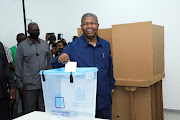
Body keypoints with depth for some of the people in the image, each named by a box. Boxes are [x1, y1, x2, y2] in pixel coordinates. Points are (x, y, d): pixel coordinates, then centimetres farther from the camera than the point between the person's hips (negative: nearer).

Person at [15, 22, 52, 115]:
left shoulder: (45, 44, 10)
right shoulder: (22, 46, 0)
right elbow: (18, 66, 1)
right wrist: (20, 84, -2)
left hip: (45, 83, 3)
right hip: (29, 85, -3)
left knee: (44, 110, 11)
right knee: (29, 112, 5)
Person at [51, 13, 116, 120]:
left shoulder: (106, 45, 7)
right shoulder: (73, 47, -6)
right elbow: (55, 66, -9)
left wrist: (110, 86, 12)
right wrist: (59, 59, -30)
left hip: (104, 99, 4)